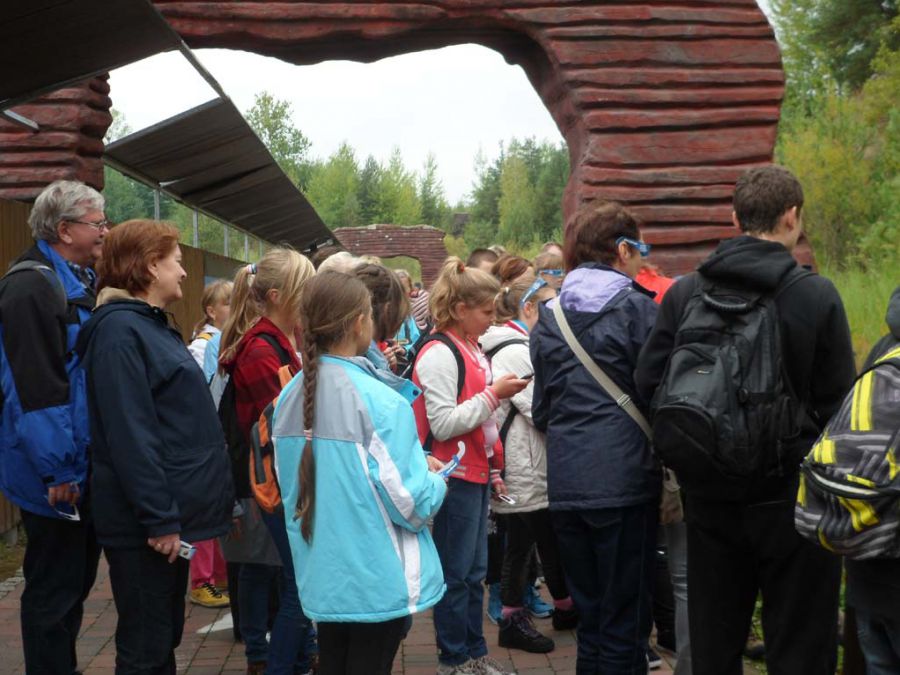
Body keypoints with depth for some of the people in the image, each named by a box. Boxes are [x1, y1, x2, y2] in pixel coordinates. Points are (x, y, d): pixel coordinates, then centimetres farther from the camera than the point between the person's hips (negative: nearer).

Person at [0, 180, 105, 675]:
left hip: (86, 464, 10)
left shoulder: (82, 282, 13)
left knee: (77, 577, 18)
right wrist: (57, 469, -25)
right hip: (56, 473, -10)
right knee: (54, 587, 2)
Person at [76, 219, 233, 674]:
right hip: (147, 524, -10)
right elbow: (128, 434, -23)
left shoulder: (151, 325, 15)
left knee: (165, 637, 18)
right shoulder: (119, 330, -16)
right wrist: (159, 519, -23)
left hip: (173, 511, 10)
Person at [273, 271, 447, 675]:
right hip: (378, 580, -6)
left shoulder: (290, 398, -2)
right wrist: (436, 482, 3)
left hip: (321, 574, 6)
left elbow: (290, 481, 9)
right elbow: (411, 504, -18)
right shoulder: (380, 402, -20)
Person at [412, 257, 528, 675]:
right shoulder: (439, 354, -15)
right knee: (456, 574, 0)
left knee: (475, 572, 15)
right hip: (453, 479, -9)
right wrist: (494, 394, -17)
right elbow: (443, 424, -21)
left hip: (476, 475, 9)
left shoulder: (472, 350, 14)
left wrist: (494, 470, 20)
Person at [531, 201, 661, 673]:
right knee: (625, 619, 4)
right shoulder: (635, 308, -6)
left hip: (565, 484, 5)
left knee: (590, 617, 16)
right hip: (624, 479, -5)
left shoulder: (549, 316, 9)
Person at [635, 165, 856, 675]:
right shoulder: (817, 295, -12)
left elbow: (649, 383, -2)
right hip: (791, 495, -4)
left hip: (710, 495, 4)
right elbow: (838, 403, -10)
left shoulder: (684, 293, -2)